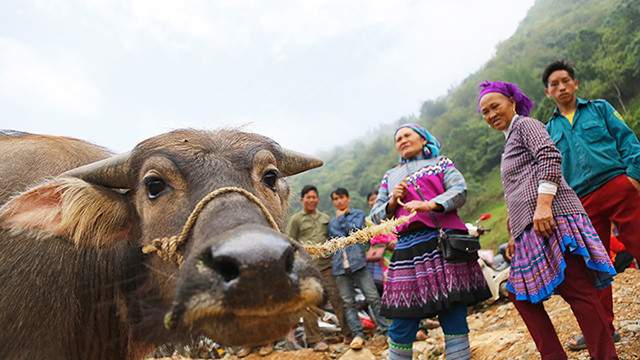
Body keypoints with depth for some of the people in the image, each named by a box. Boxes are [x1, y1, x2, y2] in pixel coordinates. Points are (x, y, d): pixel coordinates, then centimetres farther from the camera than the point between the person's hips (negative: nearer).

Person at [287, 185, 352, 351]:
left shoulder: (325, 218, 18)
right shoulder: (296, 219, 5)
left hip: (326, 263, 3)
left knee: (336, 296, 0)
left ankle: (348, 333, 11)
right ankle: (315, 339, 8)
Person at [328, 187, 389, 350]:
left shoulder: (358, 214, 9)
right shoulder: (332, 223, 21)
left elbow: (356, 230, -8)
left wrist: (341, 218, 2)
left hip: (358, 263, -3)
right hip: (340, 267, 4)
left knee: (373, 297, -6)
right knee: (348, 303, 1)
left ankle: (386, 329, 2)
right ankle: (358, 334, 7)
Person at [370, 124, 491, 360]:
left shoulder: (441, 163, 19)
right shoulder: (390, 177, 25)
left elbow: (460, 191, 0)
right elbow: (376, 217, 21)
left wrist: (429, 205, -17)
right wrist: (392, 203, 2)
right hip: (408, 248, 2)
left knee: (454, 320, -4)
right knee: (401, 328, -1)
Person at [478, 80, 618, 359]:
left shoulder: (526, 125, 5)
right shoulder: (510, 142, 30)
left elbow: (550, 157, -14)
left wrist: (543, 205, -25)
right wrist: (514, 237, 26)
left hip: (550, 219, -10)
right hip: (530, 230, 10)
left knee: (576, 289, -11)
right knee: (520, 293, 8)